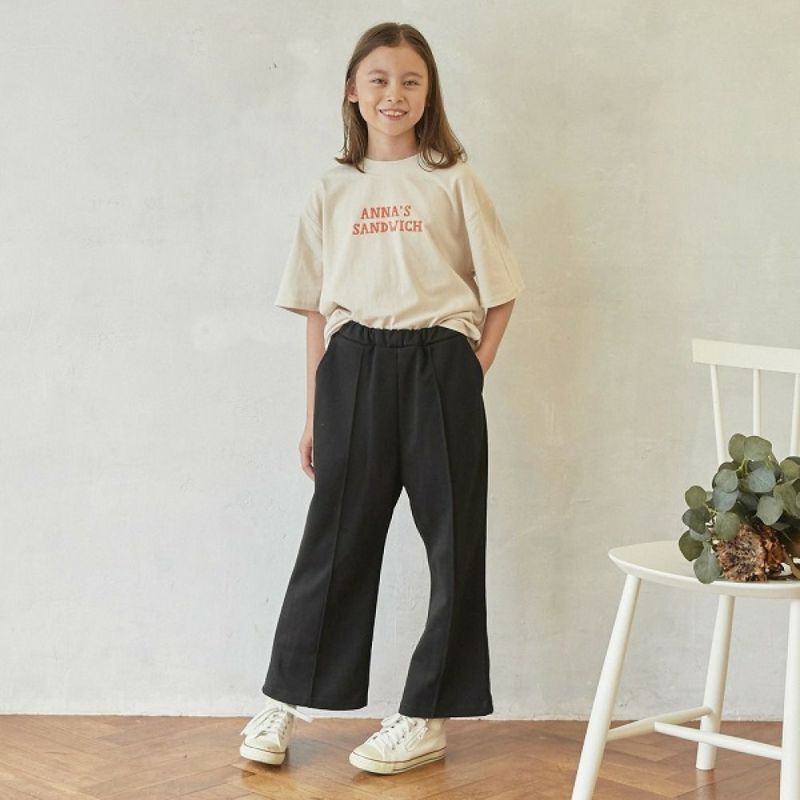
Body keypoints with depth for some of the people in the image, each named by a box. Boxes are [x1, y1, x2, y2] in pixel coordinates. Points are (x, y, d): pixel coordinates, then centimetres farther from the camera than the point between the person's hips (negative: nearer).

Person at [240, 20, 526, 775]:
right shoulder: (333, 189, 9)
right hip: (353, 366, 1)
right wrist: (314, 410, 7)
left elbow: (498, 290, 5)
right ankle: (284, 704, 17)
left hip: (438, 364, -1)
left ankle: (428, 716, 14)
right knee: (336, 534, 5)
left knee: (453, 537, 2)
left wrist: (471, 373, -4)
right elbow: (315, 309, 10)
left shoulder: (453, 182, 3)